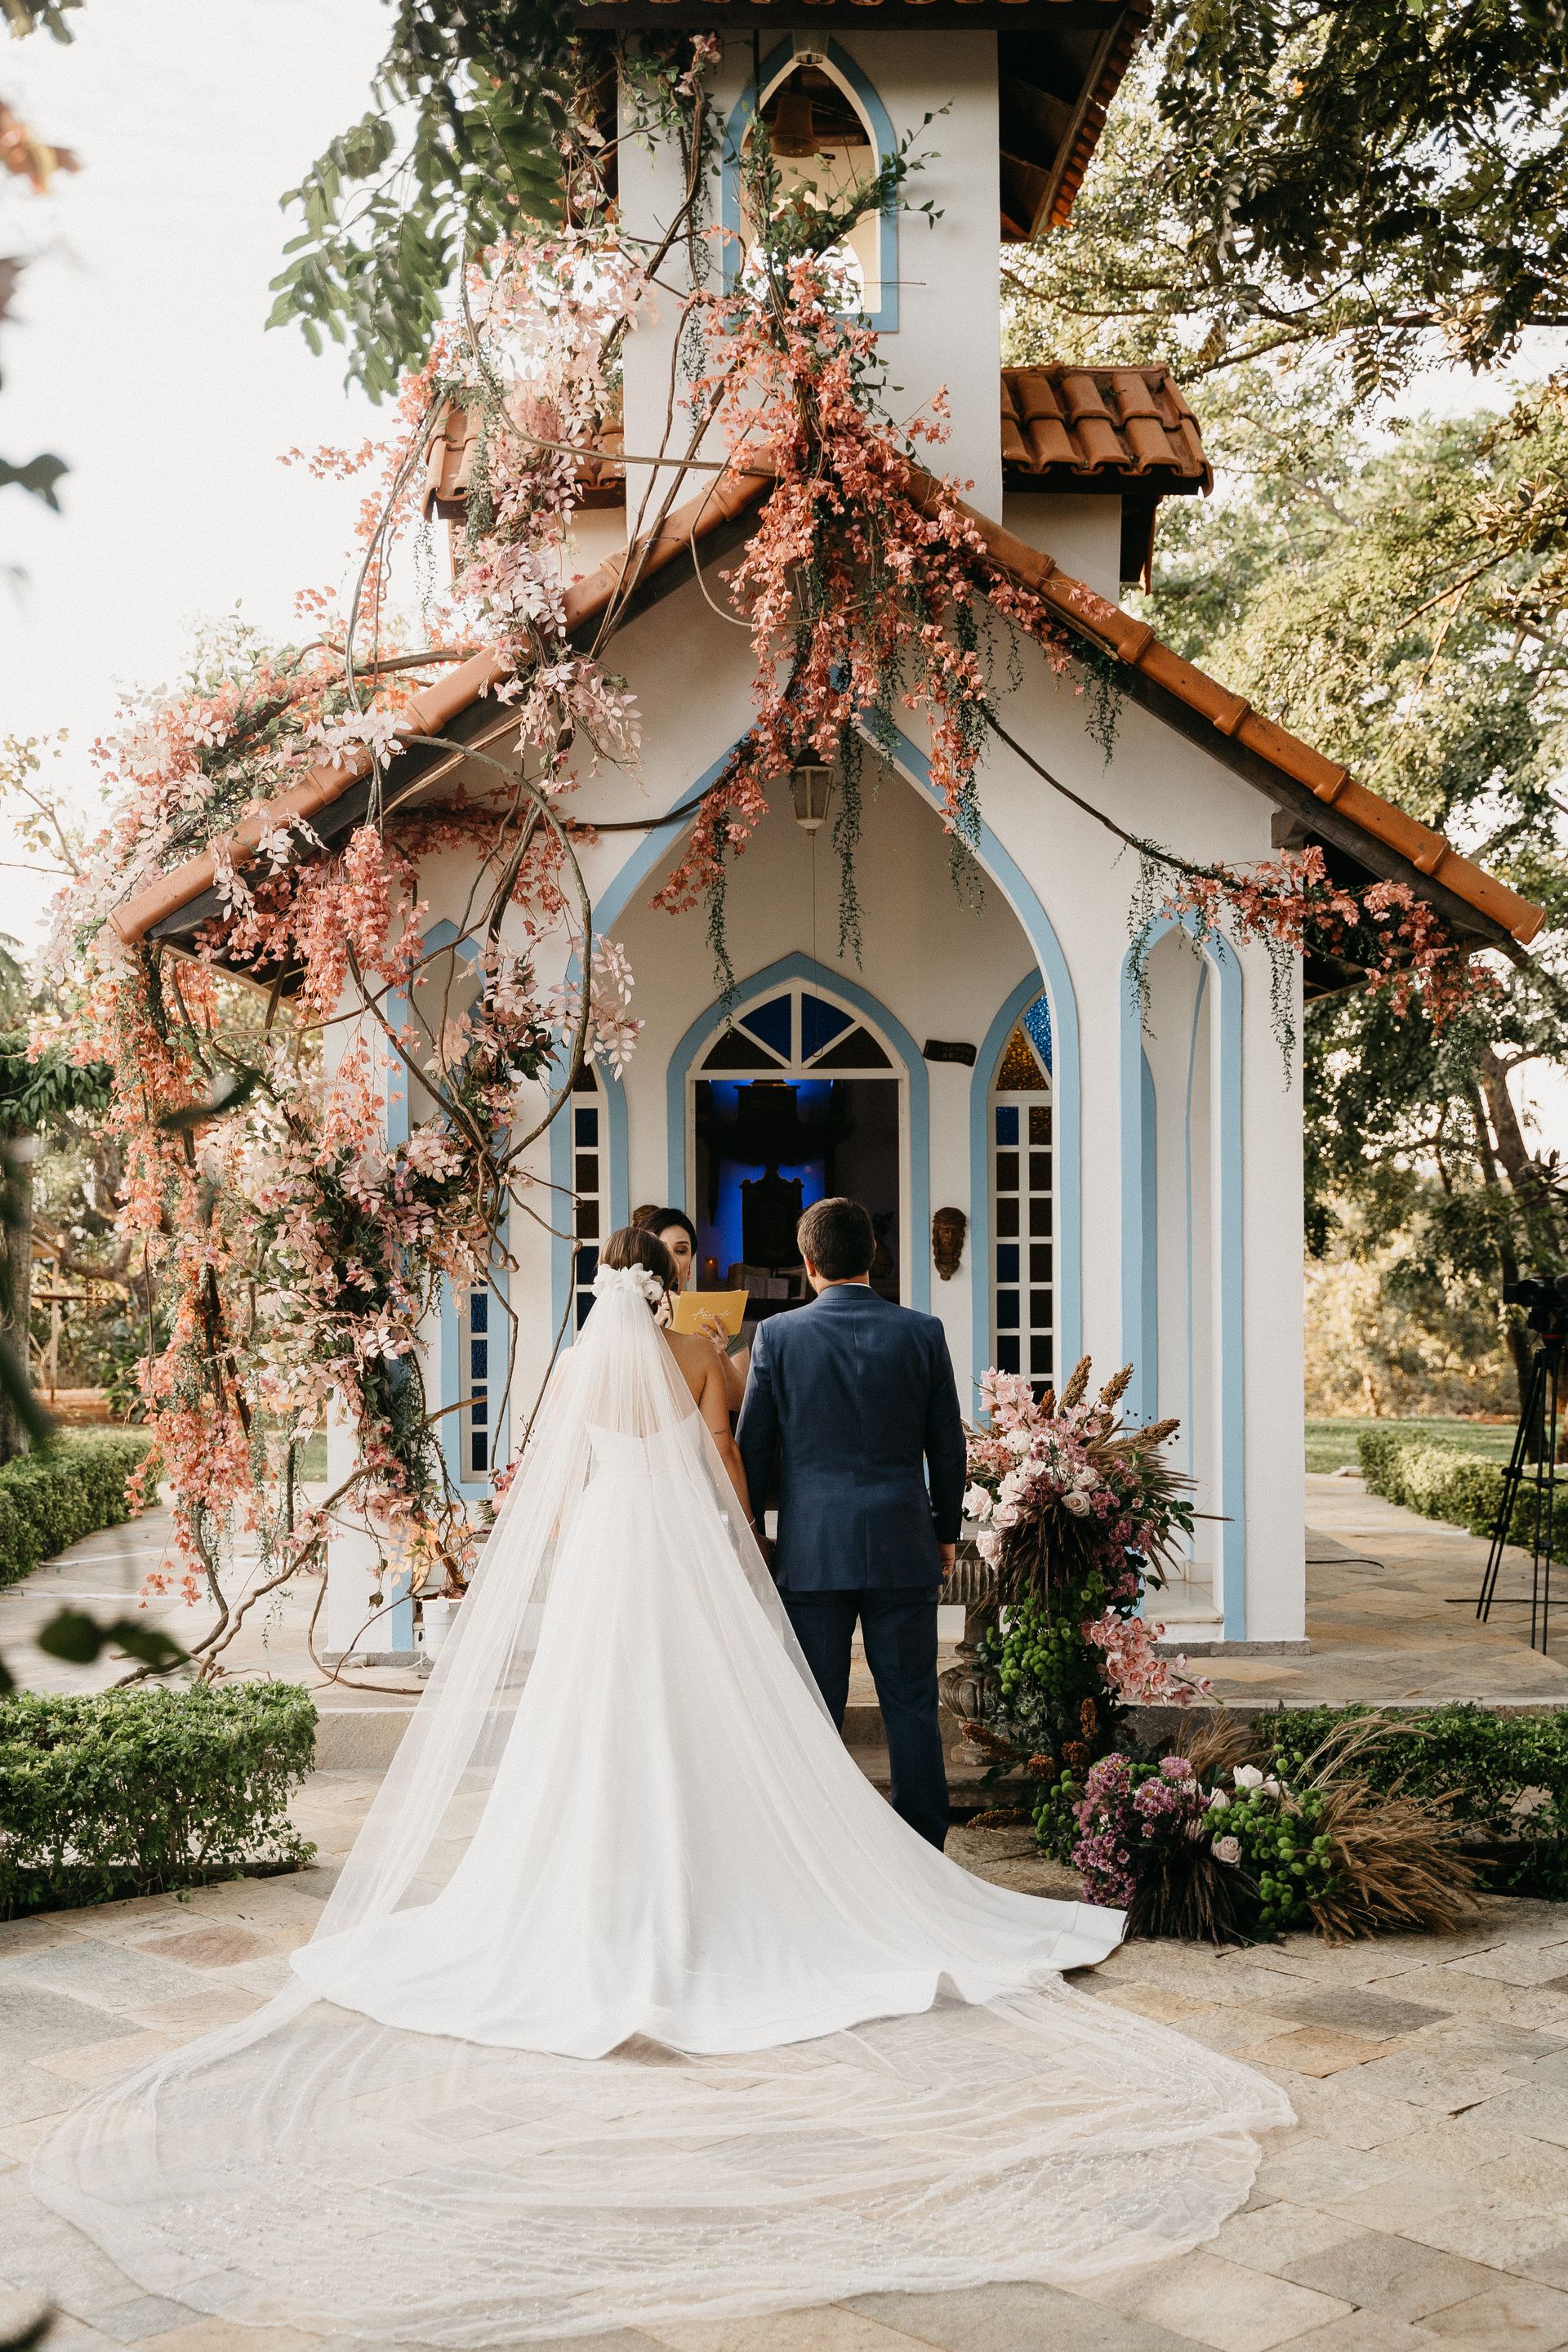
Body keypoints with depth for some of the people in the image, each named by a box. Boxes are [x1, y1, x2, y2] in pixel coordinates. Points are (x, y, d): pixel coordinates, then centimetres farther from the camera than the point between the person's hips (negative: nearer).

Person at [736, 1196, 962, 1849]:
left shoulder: (778, 1336, -4)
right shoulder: (922, 1332, -1)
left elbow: (752, 1448, 1)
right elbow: (947, 1445, 5)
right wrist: (947, 1530, 18)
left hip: (811, 1550, -1)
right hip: (904, 1549, 1)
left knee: (815, 1712, 6)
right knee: (912, 1706, 7)